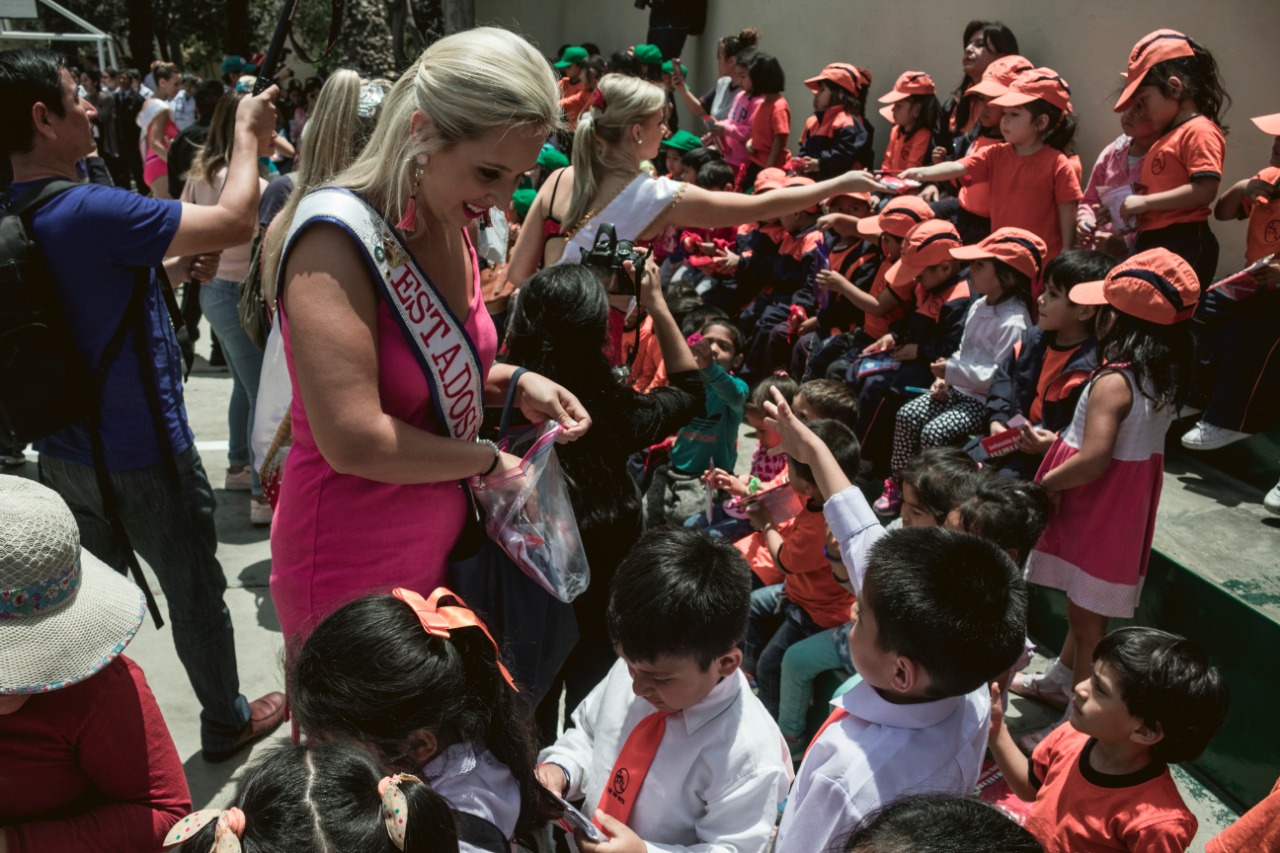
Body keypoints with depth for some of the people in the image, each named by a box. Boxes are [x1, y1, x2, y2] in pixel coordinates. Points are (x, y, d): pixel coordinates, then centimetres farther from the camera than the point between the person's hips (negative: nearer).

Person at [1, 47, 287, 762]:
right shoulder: (89, 212, -26)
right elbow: (235, 223, -24)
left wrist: (181, 264, 15)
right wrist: (248, 134, -10)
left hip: (64, 455, 8)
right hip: (142, 456, -8)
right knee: (196, 594, 12)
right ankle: (227, 723, 31)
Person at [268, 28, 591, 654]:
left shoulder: (450, 228, 1)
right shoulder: (339, 234, -23)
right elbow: (353, 440, -30)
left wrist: (514, 384, -1)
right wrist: (487, 460, -16)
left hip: (441, 547, 8)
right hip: (353, 575, -7)